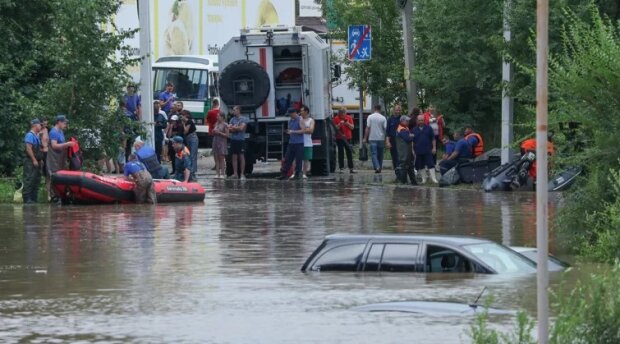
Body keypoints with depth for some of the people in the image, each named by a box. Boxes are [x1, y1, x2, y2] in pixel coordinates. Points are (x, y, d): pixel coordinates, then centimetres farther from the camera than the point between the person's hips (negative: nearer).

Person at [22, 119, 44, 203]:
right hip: (31, 162, -10)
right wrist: (34, 160, -21)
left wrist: (40, 160, 17)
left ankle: (34, 198, 13)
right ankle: (27, 198, -14)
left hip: (36, 162, 10)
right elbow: (28, 149, -20)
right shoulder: (30, 135, -12)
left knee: (36, 180, 10)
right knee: (29, 180, -12)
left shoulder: (36, 136, 19)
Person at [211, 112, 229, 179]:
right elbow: (212, 133, 23)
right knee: (216, 159, 4)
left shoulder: (224, 125, -6)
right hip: (215, 141, 6)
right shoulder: (216, 124, 13)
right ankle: (217, 173, 6)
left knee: (221, 159, -6)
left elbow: (227, 135, -10)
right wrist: (213, 132, 0)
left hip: (222, 142, -6)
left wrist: (219, 132, -15)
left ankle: (222, 173, -4)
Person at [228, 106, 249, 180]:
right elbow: (229, 129, 5)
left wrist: (233, 128, -3)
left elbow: (241, 128, -12)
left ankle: (242, 174, -4)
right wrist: (237, 128, -9)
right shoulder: (232, 119, 14)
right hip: (233, 139, 5)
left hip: (241, 140, -5)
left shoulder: (244, 119, -1)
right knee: (234, 157, 4)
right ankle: (235, 173, 7)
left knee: (241, 156, -5)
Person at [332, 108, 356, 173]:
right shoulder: (336, 118, -1)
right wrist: (340, 124, -20)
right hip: (340, 138, -3)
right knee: (341, 153, -3)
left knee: (349, 152, 2)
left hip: (348, 138, 3)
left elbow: (352, 127, 6)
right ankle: (341, 168, 1)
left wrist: (348, 124, -12)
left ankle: (351, 168, 4)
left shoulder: (349, 118, 7)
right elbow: (335, 128, -5)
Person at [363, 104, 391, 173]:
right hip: (381, 138, 2)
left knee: (374, 153, -3)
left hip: (372, 139, -2)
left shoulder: (370, 117, -4)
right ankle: (380, 167, 17)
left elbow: (367, 128, -6)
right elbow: (385, 129, -1)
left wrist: (365, 138, 2)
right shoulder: (383, 118, 0)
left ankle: (377, 167, -20)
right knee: (380, 154, 13)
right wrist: (387, 141, 1)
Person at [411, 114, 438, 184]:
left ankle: (433, 178, -7)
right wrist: (412, 150, 5)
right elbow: (412, 141, 10)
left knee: (430, 164, -7)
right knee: (420, 166, 6)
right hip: (418, 151, 2)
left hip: (428, 151, -2)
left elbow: (433, 139, 7)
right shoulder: (414, 130, 7)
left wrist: (434, 147, 1)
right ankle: (424, 179, 16)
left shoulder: (428, 128, 4)